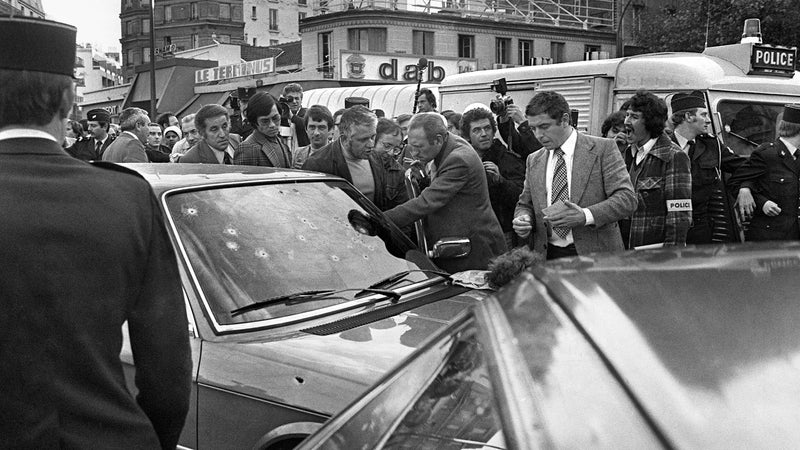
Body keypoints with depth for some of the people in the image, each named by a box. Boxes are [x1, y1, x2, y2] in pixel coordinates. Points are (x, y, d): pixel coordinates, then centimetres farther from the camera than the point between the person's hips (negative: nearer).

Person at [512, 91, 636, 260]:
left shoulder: (603, 149, -3)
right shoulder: (533, 161, 12)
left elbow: (627, 198, -9)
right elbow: (525, 204, 19)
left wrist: (585, 216, -23)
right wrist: (523, 219, -4)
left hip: (594, 254, -4)